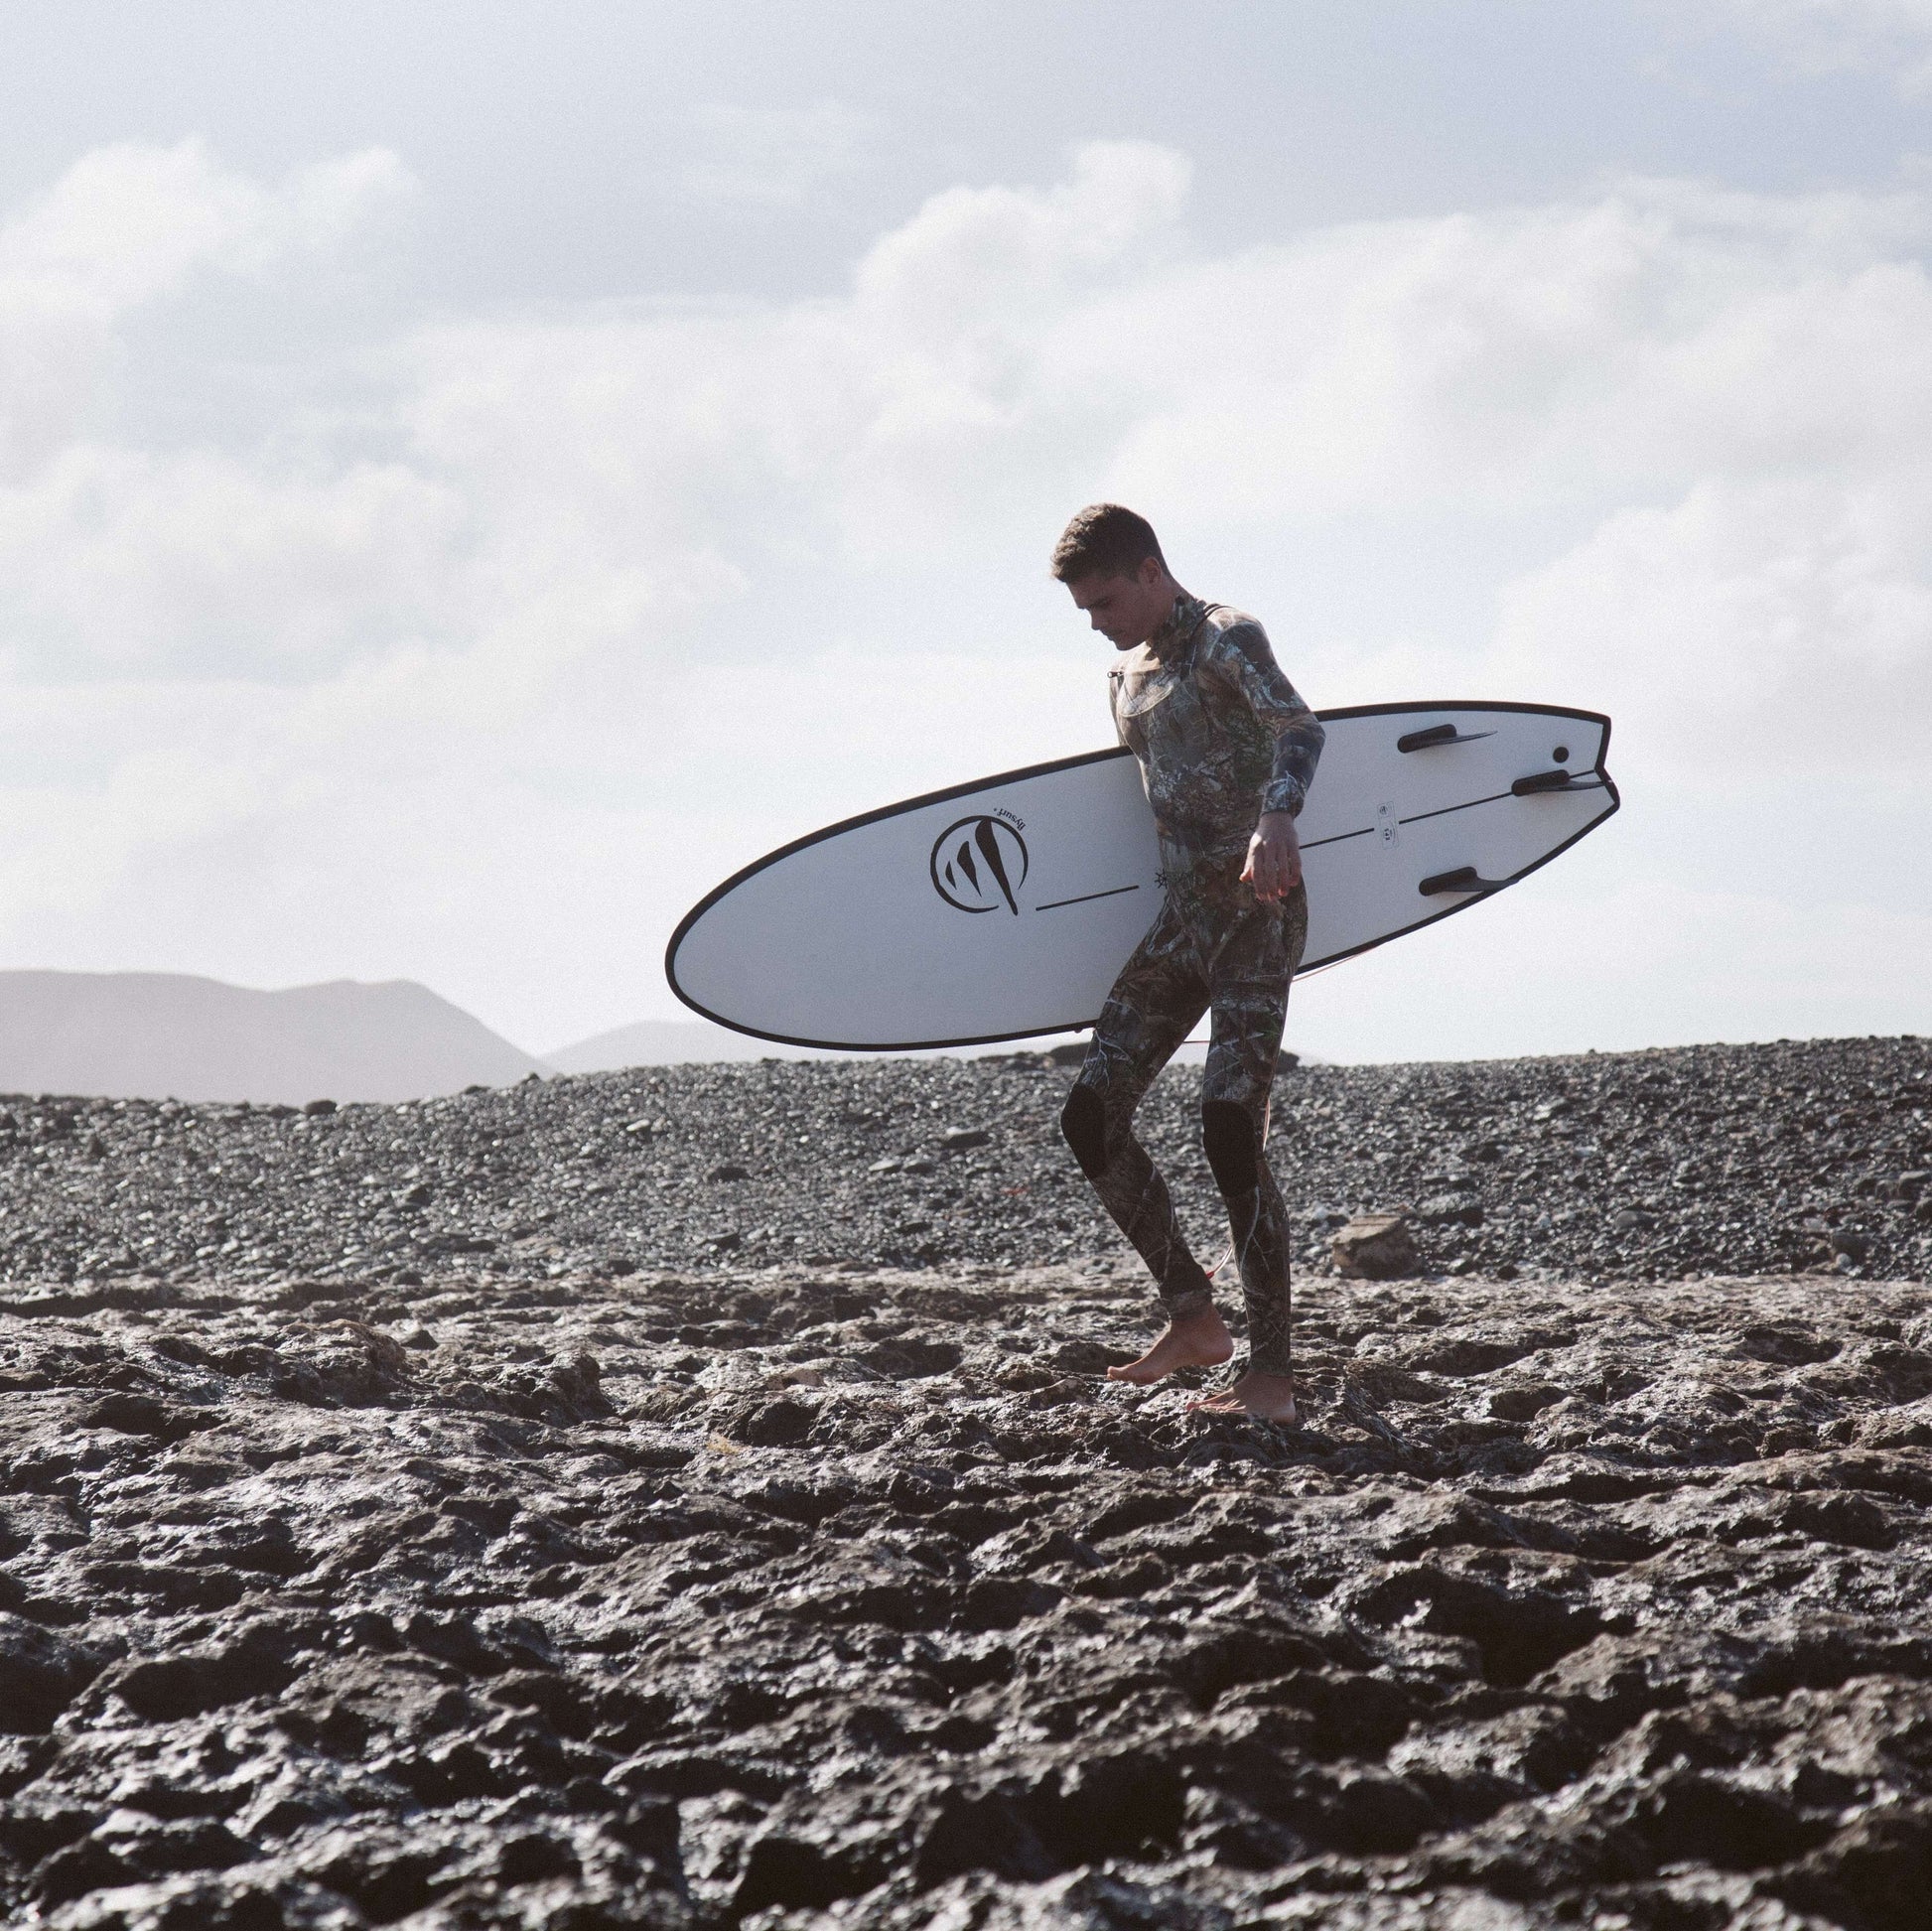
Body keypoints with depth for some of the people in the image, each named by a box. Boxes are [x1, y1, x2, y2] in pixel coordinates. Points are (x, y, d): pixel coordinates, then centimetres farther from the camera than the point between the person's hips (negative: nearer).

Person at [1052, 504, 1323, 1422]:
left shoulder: (1226, 640, -8)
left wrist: (1275, 819, -47)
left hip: (1257, 913, -8)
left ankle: (1271, 1374, -10)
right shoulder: (1126, 677, 17)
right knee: (1091, 1115, 0)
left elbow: (1297, 727, -28)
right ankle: (1195, 1318, 12)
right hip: (1180, 917, 8)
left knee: (1230, 1126, -15)